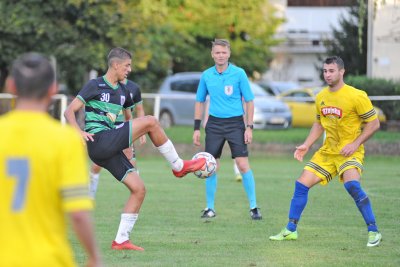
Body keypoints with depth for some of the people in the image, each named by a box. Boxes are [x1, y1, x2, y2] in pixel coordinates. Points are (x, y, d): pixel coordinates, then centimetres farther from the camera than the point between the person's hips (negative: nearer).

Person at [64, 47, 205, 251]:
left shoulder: (122, 91, 19)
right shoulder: (95, 86, -2)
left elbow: (128, 117, 35)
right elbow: (69, 112, -7)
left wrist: (136, 134, 16)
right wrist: (80, 132, -23)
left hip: (110, 149, 8)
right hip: (98, 141, -8)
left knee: (139, 189, 0)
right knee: (150, 121, -17)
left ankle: (121, 240, 3)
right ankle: (179, 166, -3)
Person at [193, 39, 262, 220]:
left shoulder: (239, 74, -4)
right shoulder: (206, 76, 5)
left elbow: (249, 101, -1)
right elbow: (199, 102, 14)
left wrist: (249, 127, -7)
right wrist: (197, 128, 9)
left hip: (235, 122, -3)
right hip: (214, 123, 3)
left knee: (243, 165, -10)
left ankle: (253, 207, 0)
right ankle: (210, 208, 13)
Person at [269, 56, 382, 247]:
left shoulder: (357, 96, -14)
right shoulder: (321, 97, 6)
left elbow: (374, 124, -10)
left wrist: (355, 144, -18)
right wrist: (307, 145, 8)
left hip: (350, 151, -7)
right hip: (328, 151, 7)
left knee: (352, 184, -31)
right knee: (302, 183, 0)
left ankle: (373, 232, -22)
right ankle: (290, 230, 13)